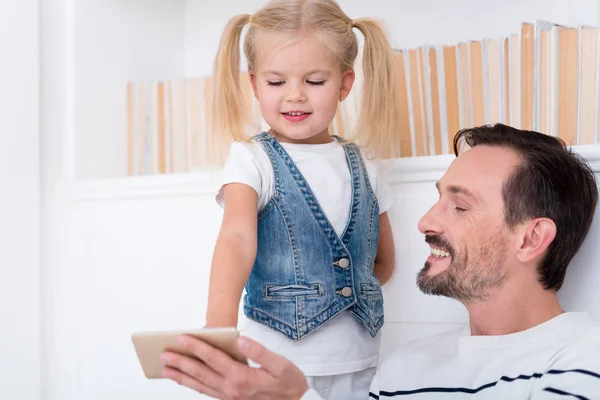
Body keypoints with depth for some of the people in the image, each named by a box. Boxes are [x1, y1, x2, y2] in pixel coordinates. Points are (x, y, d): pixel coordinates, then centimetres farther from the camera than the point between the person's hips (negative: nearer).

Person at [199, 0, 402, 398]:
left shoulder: (362, 164, 6)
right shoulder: (252, 159, -7)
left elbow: (383, 261, 17)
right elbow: (237, 236, -25)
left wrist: (344, 292, 2)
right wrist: (219, 321, -41)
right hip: (279, 359, -3)